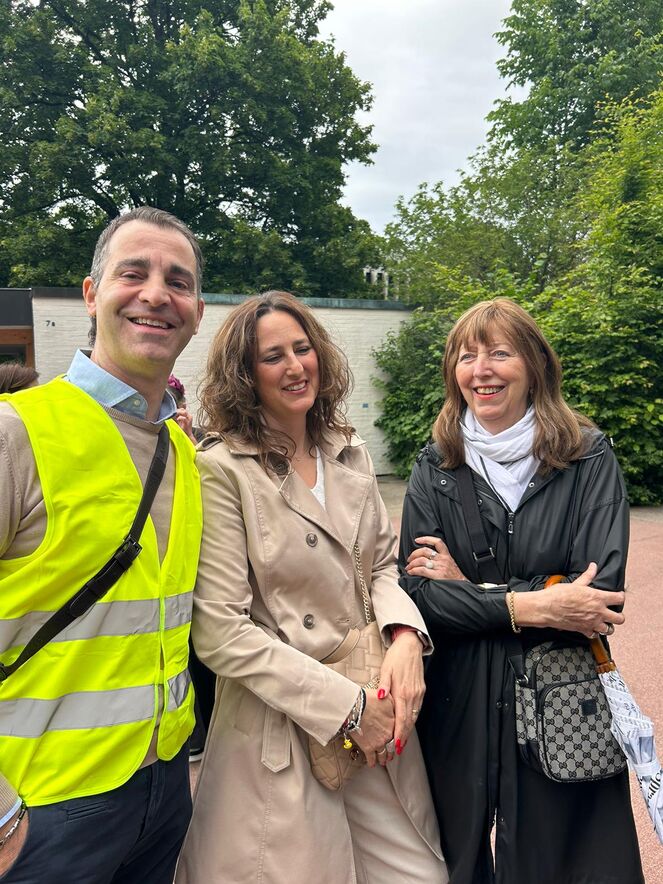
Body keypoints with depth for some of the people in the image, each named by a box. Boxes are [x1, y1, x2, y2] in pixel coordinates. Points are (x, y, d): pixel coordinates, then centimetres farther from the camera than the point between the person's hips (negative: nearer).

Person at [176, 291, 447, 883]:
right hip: (278, 733, -5)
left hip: (375, 721, 6)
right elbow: (222, 633, -17)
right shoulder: (221, 470, -14)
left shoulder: (351, 457, 5)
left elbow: (383, 565, 10)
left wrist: (405, 636, -11)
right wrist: (345, 706, -16)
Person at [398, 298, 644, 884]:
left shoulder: (589, 459, -6)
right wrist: (526, 604, -19)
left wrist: (469, 589, -13)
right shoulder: (435, 467, -2)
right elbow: (416, 593, -9)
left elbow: (602, 594, -15)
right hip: (456, 705, 2)